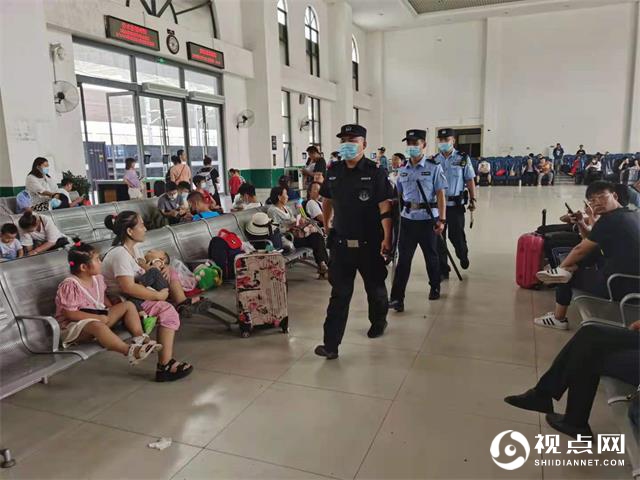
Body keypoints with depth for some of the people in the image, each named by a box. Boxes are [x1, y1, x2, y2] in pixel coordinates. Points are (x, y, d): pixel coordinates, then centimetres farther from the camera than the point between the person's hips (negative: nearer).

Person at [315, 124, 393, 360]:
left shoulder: (374, 172, -9)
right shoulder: (333, 171, 4)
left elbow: (384, 207, -12)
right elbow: (327, 201, 17)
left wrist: (386, 238, -18)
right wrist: (326, 226, 14)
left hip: (369, 243, -2)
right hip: (341, 243, 3)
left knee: (375, 288, 18)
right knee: (339, 294, 2)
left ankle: (378, 321, 45)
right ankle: (331, 344, 4)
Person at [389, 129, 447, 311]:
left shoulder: (434, 167, -4)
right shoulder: (403, 170, 7)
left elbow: (441, 194, -7)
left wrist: (442, 219, -13)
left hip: (428, 218, -2)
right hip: (407, 219, 2)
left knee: (431, 255, 15)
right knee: (403, 258, -1)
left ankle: (435, 287, 38)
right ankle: (397, 297, 1)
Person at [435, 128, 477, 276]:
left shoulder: (463, 158, 0)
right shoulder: (434, 160, 5)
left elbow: (470, 180, 4)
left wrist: (472, 199, -1)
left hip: (456, 204, -2)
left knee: (456, 235, 3)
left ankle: (463, 255, 38)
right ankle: (442, 269, 17)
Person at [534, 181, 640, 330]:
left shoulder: (608, 220, -15)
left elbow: (581, 250, -7)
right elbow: (595, 242, 21)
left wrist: (561, 266, 7)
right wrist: (582, 225, 7)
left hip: (618, 286, -9)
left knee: (569, 276, 12)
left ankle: (558, 318, 21)